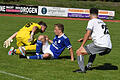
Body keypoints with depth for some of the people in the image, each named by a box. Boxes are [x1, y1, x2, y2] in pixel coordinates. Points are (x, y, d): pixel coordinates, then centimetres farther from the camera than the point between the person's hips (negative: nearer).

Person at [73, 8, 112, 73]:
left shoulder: (92, 21, 4)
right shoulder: (102, 22, 26)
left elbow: (87, 34, -6)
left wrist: (82, 46, -2)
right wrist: (84, 39, 38)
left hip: (100, 45, -8)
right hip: (108, 47, 8)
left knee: (79, 52, -4)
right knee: (93, 50, 40)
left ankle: (82, 69, -13)